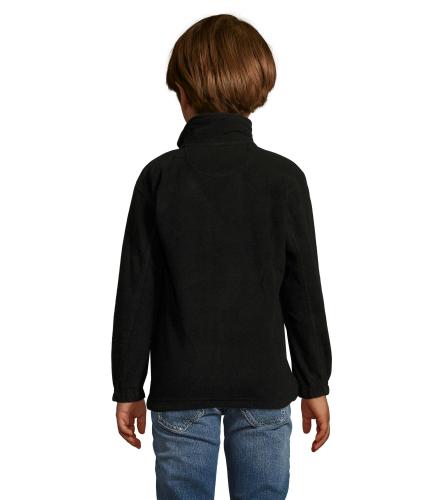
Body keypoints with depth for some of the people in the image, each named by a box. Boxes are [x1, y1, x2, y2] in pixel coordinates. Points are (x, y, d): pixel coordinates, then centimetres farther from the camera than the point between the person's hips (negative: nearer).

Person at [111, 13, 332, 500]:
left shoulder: (160, 177, -6)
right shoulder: (284, 178, -5)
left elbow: (137, 293, -4)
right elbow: (303, 292, -2)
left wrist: (128, 387, 5)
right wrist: (315, 385, 8)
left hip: (180, 389, 0)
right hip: (264, 387, 1)